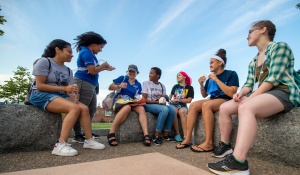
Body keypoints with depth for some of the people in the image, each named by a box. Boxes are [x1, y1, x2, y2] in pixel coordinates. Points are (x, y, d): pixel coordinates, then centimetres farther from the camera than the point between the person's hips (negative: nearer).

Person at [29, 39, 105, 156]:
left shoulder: (68, 70, 14)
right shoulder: (44, 62, -6)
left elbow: (68, 89, 6)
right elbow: (40, 85, -14)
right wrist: (64, 88, -19)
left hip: (61, 96, 7)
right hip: (41, 95, -7)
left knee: (84, 108, -15)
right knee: (75, 108, -30)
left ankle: (89, 140, -9)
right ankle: (60, 145, -31)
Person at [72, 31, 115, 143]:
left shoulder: (89, 53, 20)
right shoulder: (86, 52, -11)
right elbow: (92, 71, -18)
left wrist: (105, 68, 9)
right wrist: (104, 65, -3)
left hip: (90, 85, 11)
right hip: (84, 84, -11)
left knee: (91, 109, 12)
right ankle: (77, 135, 4)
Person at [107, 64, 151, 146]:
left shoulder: (138, 84, 16)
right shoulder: (122, 78, 8)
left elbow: (138, 97, 14)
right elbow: (110, 87, 5)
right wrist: (119, 86, -14)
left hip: (132, 103, 4)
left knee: (142, 109, -29)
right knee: (127, 107, -39)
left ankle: (146, 135, -39)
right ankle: (111, 133, -31)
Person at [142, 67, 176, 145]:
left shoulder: (162, 86, 12)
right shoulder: (146, 83, 0)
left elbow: (164, 99, 9)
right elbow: (145, 99, -7)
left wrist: (164, 98, -16)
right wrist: (157, 102, -17)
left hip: (160, 105, 5)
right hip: (148, 105, -5)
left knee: (172, 109, -25)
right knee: (165, 109, -33)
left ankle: (165, 135, -16)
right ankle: (156, 136, -25)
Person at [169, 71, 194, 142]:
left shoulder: (189, 88, 5)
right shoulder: (175, 86, 14)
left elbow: (189, 100, -3)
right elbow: (171, 95, 29)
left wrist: (178, 99, -11)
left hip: (183, 106, -1)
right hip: (174, 104, 2)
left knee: (182, 112, -38)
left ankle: (186, 136, -42)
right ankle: (177, 134, -26)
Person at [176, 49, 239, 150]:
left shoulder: (231, 74, -4)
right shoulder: (210, 78, 10)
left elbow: (231, 93, -18)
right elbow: (204, 95, 16)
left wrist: (216, 79, -17)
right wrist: (201, 85, -3)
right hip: (212, 100, 6)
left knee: (206, 105, -34)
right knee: (193, 105, -19)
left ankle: (208, 143, -32)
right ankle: (188, 139, -21)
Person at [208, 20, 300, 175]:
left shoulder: (279, 46, 0)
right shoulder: (253, 62, 24)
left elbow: (274, 78, -14)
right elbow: (249, 84, 15)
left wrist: (250, 97, -20)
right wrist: (241, 93, -8)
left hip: (282, 92, -8)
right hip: (259, 94, 8)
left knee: (245, 107, -37)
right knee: (224, 107, -5)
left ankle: (238, 162, -44)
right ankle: (225, 145, 1)